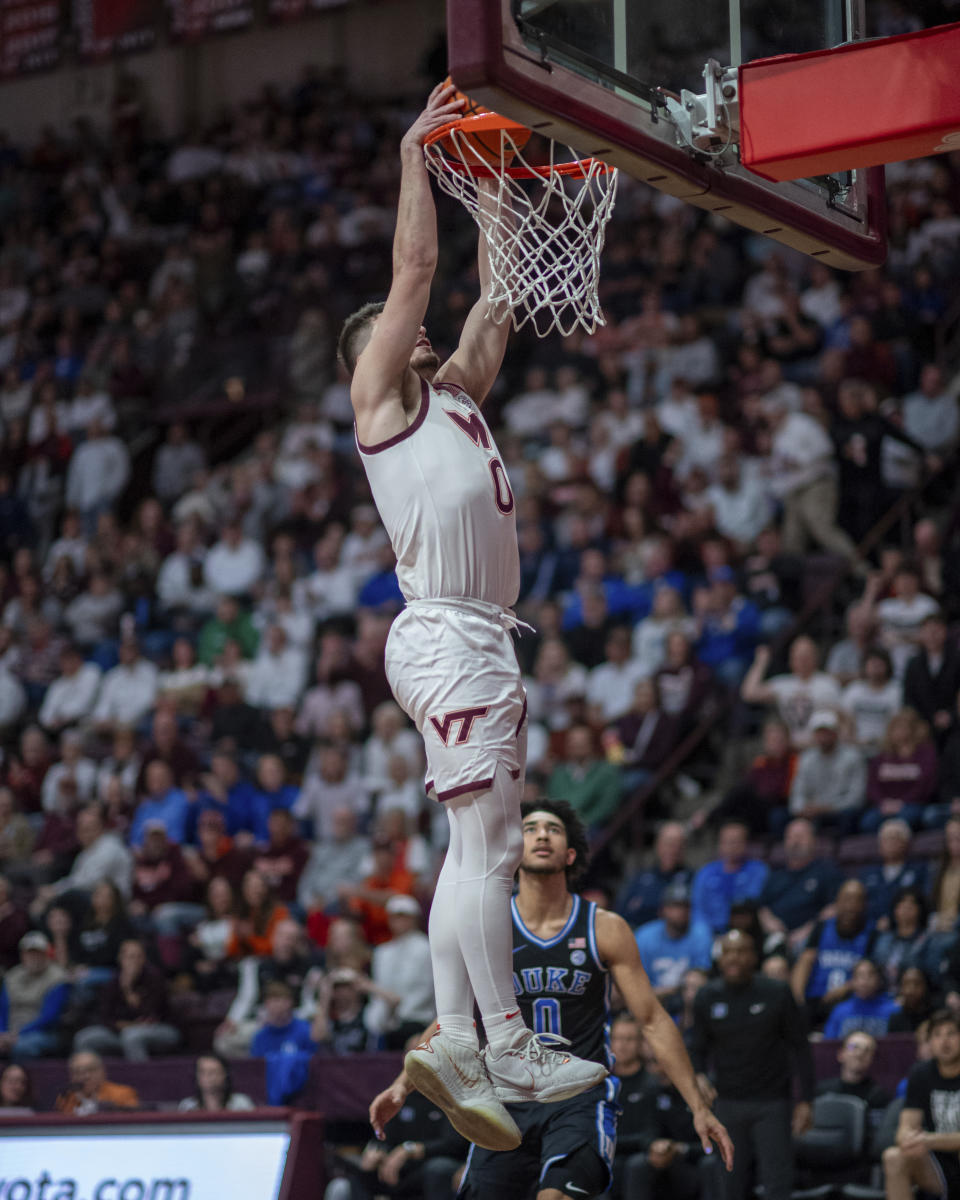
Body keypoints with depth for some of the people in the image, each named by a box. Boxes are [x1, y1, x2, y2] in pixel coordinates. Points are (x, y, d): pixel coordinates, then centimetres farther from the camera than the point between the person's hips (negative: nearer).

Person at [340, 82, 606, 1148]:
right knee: (489, 846, -12)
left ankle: (455, 1043, 5)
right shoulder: (379, 393, 3)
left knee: (477, 851, 5)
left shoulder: (450, 394, 24)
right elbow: (414, 269, -3)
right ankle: (508, 1046, -13)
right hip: (447, 635, -9)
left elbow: (494, 296, 27)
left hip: (478, 639, 9)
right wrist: (416, 154, 1)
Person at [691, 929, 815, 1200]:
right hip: (729, 1103, 3)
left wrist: (805, 1100, -4)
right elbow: (698, 1048, 12)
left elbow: (800, 1047, 1)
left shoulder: (777, 993, -3)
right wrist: (698, 1075, -11)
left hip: (772, 1103, -3)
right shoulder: (707, 997, 5)